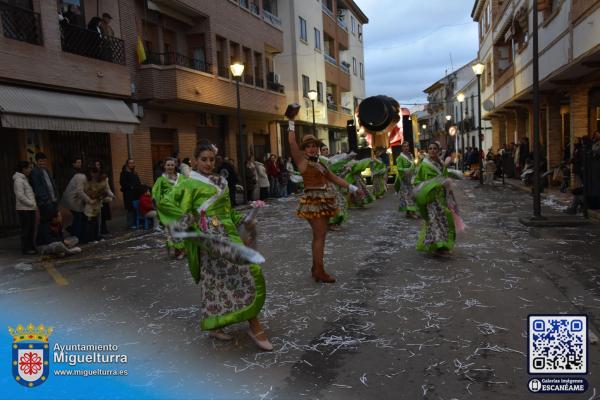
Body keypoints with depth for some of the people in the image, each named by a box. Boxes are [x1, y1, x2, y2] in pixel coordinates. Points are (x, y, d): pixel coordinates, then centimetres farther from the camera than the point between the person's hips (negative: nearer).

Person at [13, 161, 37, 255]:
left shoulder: (25, 179, 17)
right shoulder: (18, 180, -12)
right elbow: (20, 196, -19)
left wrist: (33, 203, 10)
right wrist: (32, 204, -15)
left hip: (30, 208, 9)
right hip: (24, 209, -9)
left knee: (31, 229, 13)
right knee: (26, 229, -4)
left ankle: (31, 247, 21)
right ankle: (25, 249, 2)